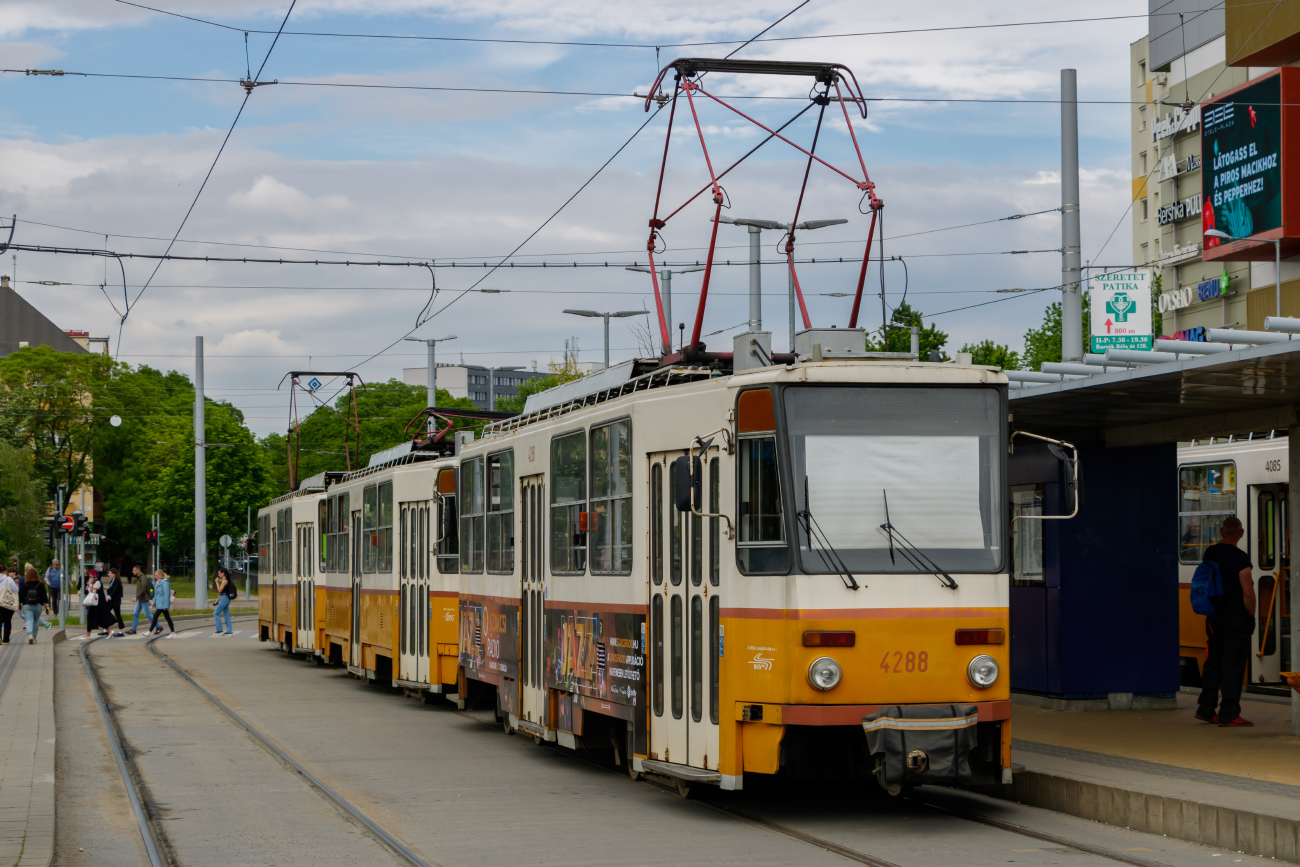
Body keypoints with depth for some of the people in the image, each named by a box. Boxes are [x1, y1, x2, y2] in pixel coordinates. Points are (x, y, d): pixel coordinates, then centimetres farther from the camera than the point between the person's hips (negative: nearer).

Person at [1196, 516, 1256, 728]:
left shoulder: (1209, 554, 4)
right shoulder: (1240, 558, -15)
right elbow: (1248, 593, -17)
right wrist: (1251, 615, -5)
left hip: (1214, 619, 6)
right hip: (1236, 619, -6)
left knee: (1213, 663, 16)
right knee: (1233, 665, -2)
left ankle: (1205, 709, 22)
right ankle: (1228, 715, -2)